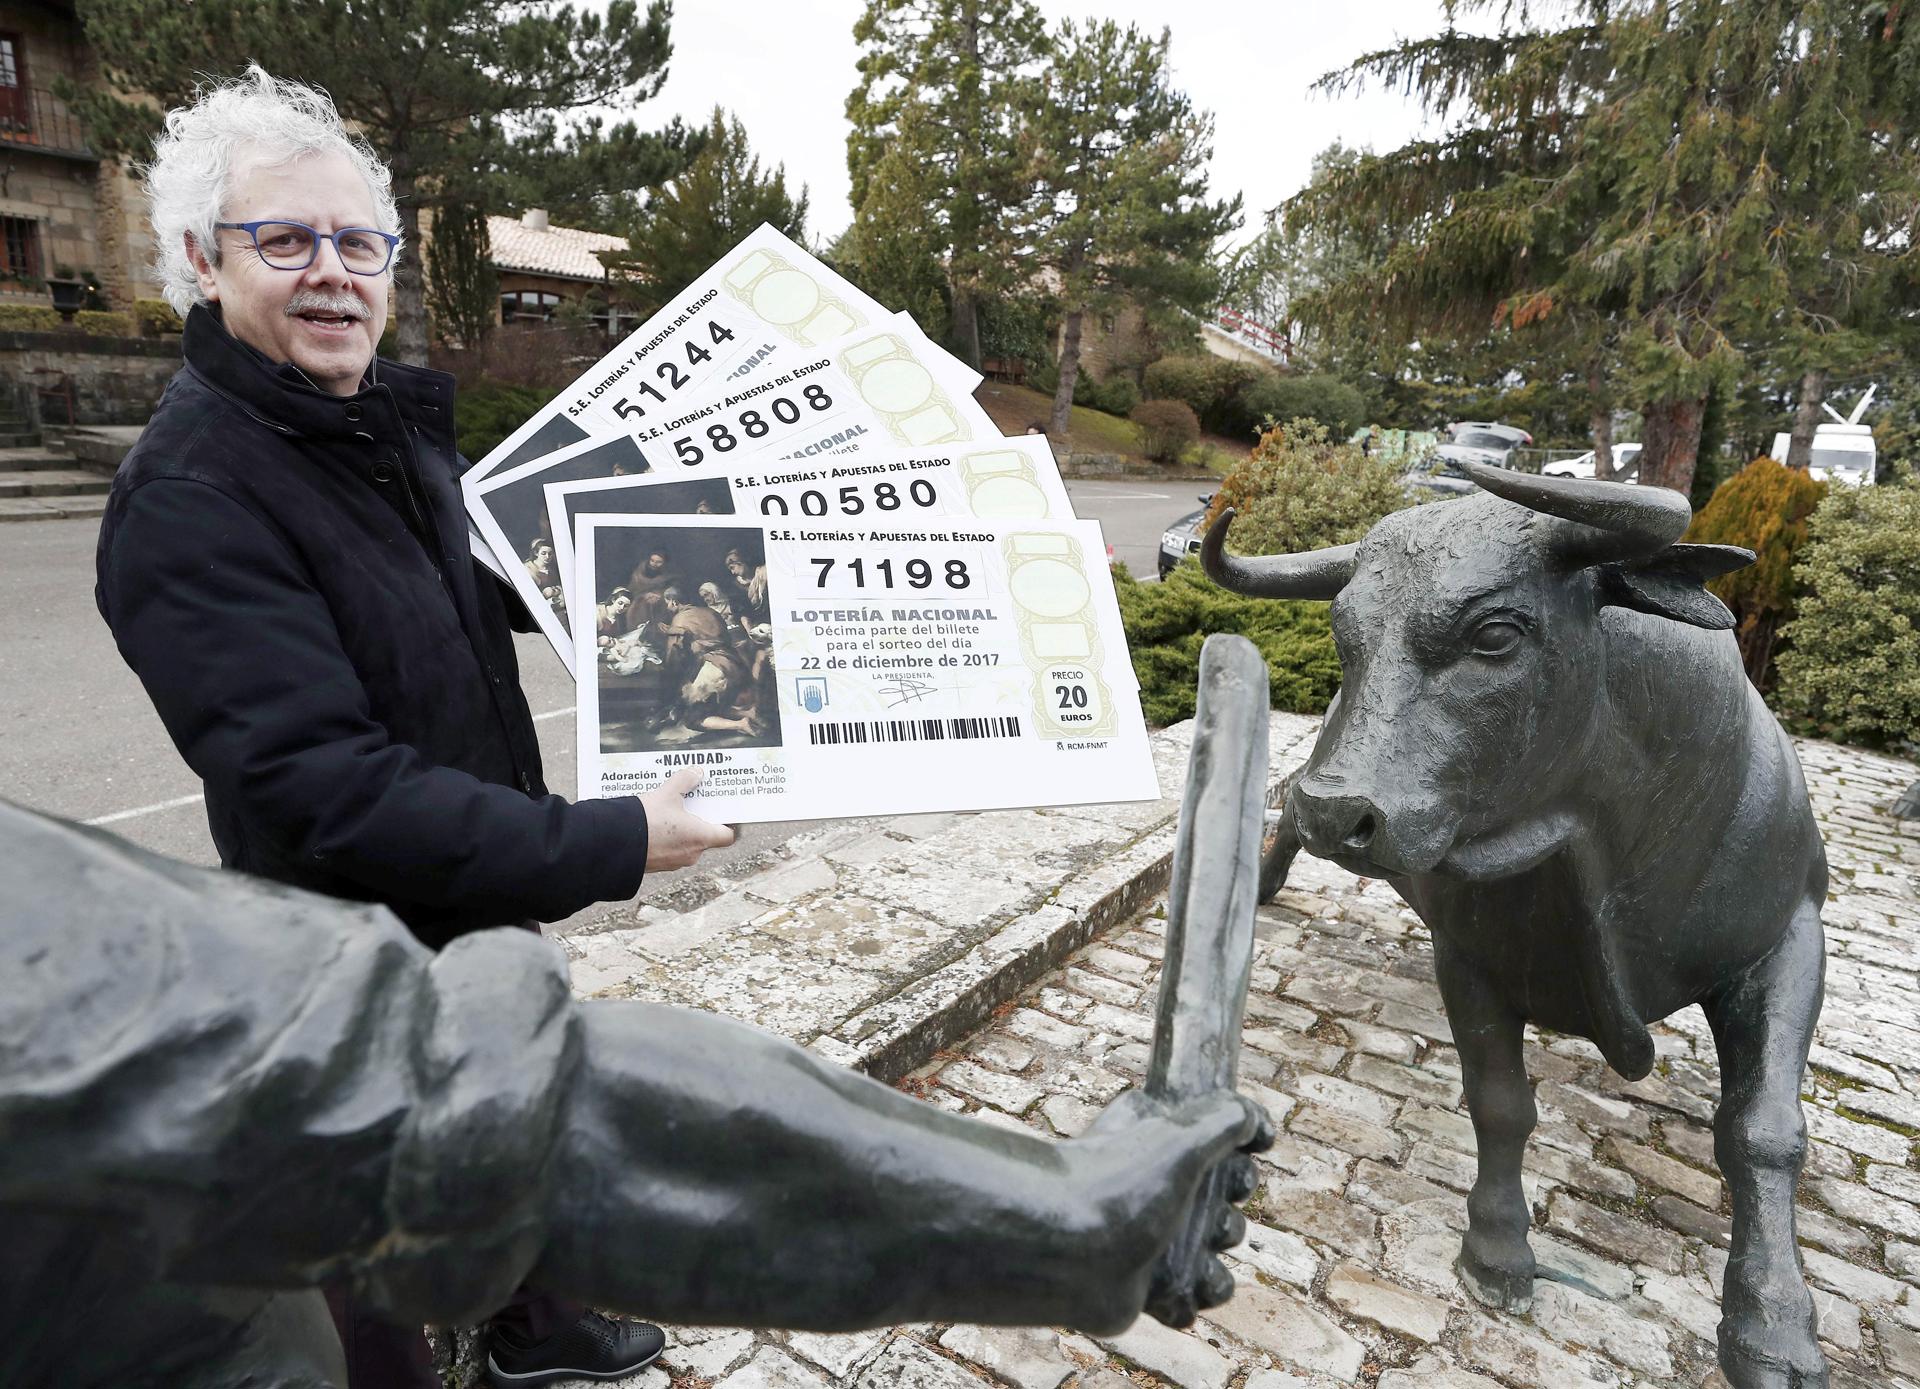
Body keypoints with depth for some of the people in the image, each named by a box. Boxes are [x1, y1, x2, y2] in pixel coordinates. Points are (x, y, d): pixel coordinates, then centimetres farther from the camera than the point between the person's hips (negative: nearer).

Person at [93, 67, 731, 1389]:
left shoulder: (396, 425, 1)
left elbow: (501, 587, 19)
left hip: (485, 902, 9)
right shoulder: (191, 498, -26)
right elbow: (321, 791, -32)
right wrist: (610, 845, -30)